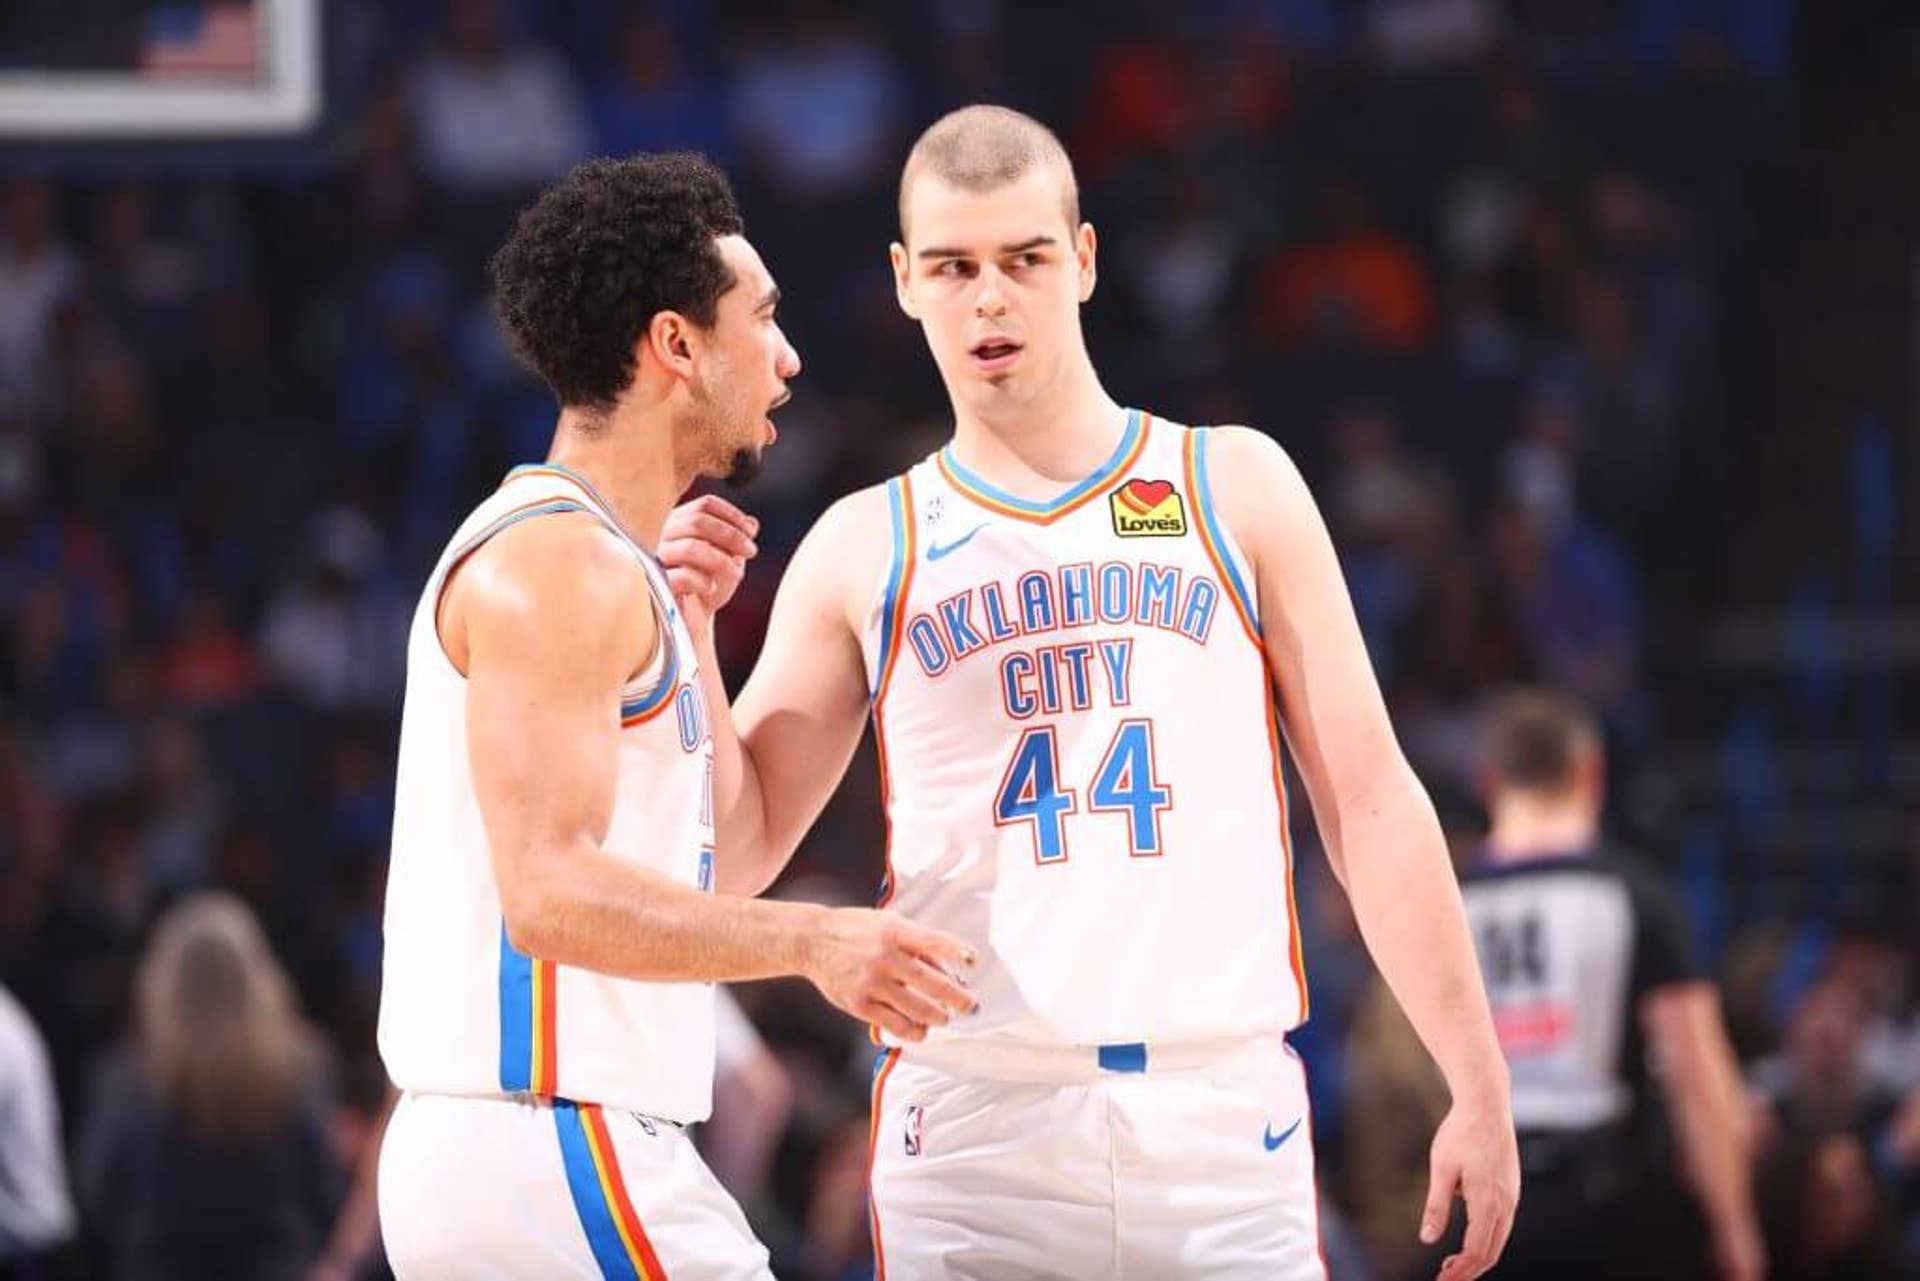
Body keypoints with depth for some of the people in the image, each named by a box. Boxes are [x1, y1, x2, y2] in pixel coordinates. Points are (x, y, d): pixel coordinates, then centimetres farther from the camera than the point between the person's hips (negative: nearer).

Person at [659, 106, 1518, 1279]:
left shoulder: (1236, 487, 8)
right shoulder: (863, 552, 10)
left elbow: (1369, 799, 7)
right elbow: (737, 851, 11)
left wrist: (1478, 1087, 1)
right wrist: (691, 636, -5)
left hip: (1220, 1117, -1)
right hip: (974, 1126, 1)